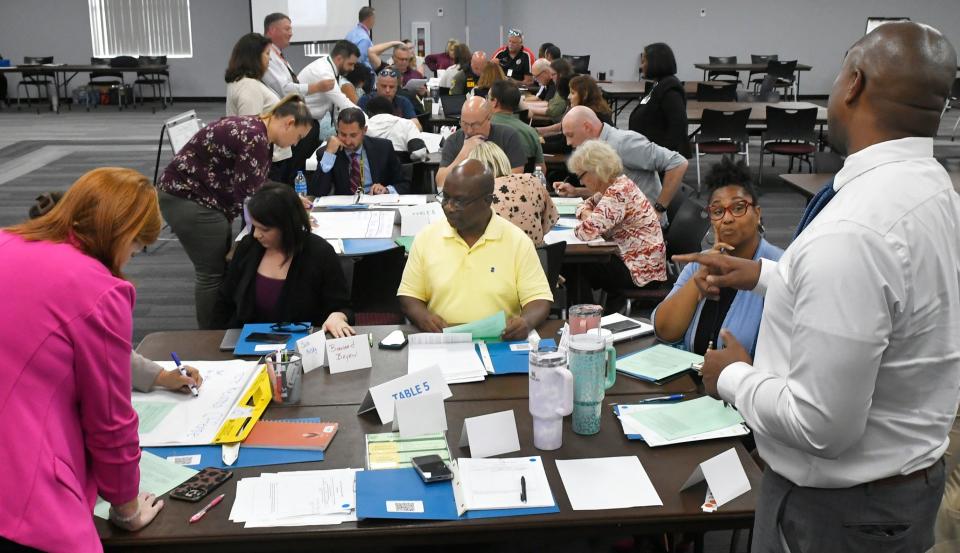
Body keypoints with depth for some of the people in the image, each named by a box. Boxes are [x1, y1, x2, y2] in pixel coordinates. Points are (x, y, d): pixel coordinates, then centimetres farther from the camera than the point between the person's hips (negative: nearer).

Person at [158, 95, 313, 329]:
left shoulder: (254, 129, 9)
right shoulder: (255, 138, -22)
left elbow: (254, 186, 16)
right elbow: (246, 194, -22)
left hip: (194, 195, 10)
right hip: (186, 197, -10)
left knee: (221, 266, 13)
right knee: (213, 272, -3)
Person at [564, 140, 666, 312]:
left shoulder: (618, 193, -22)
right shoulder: (616, 185, 8)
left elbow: (587, 231, -30)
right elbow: (586, 205, 21)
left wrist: (587, 221, -6)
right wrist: (588, 216, -2)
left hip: (641, 270, -9)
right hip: (631, 258, 9)